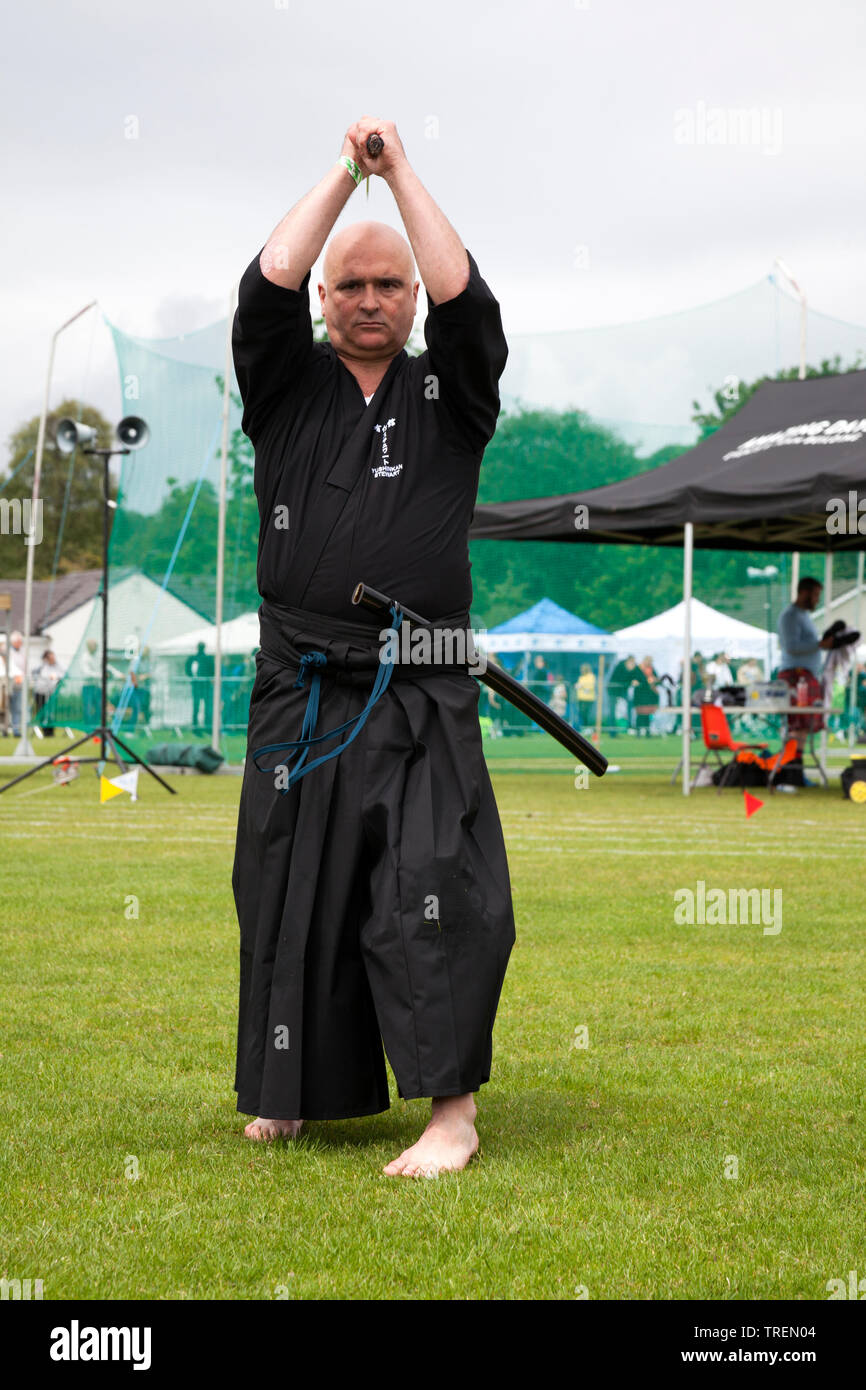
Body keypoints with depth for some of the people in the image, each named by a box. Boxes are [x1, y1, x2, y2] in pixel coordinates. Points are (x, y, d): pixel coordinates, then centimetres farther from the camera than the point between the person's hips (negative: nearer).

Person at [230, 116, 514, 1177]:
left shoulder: (447, 393, 10)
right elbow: (267, 286, -3)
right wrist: (345, 172, 0)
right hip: (300, 694, 2)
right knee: (293, 899, 6)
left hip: (420, 696, -2)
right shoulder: (288, 386, 12)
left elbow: (465, 301, -6)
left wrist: (401, 172, -2)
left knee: (435, 892, -12)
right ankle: (290, 1098, 21)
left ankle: (452, 1113, -9)